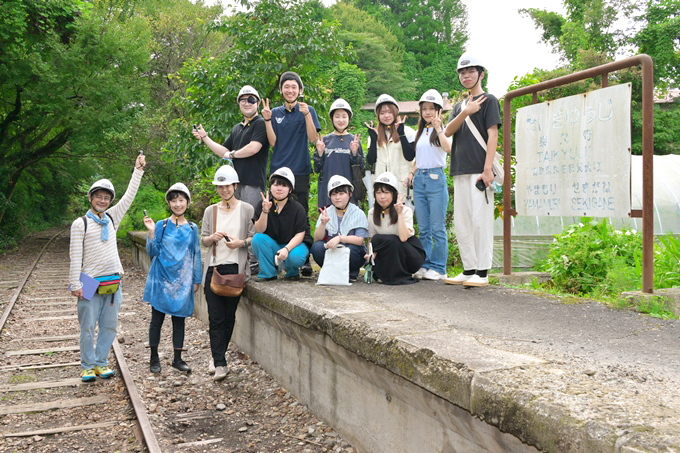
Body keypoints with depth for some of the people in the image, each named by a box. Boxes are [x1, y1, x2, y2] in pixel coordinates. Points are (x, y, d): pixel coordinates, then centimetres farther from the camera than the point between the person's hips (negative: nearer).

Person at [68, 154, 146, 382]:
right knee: (88, 327, 1)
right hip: (91, 283, -4)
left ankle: (101, 363, 22)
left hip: (113, 282, 4)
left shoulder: (112, 218, 10)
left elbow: (129, 196, 9)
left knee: (109, 327, 9)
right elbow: (75, 256, -5)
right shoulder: (80, 224, -2)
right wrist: (75, 284, -10)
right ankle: (87, 366, 15)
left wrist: (138, 170, 8)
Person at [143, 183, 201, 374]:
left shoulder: (192, 228, 7)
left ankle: (177, 358, 17)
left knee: (179, 318, 7)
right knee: (157, 317, 3)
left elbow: (196, 255, 10)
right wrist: (151, 232, -16)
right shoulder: (161, 226, 0)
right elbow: (152, 252, -3)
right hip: (162, 278, -2)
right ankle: (154, 358, 16)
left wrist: (196, 280, 8)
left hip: (182, 280, 2)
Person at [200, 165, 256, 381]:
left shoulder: (246, 209, 5)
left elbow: (256, 237, 3)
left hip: (235, 268, -2)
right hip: (214, 267, 2)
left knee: (229, 315, 4)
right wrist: (212, 238, -8)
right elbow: (203, 239, 14)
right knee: (215, 317, -5)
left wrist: (241, 243, -15)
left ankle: (217, 356, 22)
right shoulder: (210, 211, 13)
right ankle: (220, 363, -3)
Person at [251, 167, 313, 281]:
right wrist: (265, 211, -28)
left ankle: (292, 272, 5)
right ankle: (268, 273, -9)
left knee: (295, 257, -35)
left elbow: (300, 235, -14)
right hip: (272, 245, 2)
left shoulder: (298, 208, -10)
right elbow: (259, 231, -13)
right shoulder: (262, 205, -5)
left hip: (293, 244, -2)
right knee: (257, 238, -26)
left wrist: (286, 249, -31)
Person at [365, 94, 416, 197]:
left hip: (401, 180, -3)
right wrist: (373, 139, -7)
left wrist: (402, 134, -12)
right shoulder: (374, 134, 12)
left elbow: (410, 157, -10)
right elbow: (370, 161, 3)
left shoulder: (407, 131, 1)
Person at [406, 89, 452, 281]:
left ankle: (438, 267, 3)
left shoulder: (442, 130, -1)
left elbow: (448, 149, -22)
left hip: (436, 178, -6)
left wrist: (438, 128, -23)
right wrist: (412, 172, 10)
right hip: (419, 179, 6)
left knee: (437, 227, -3)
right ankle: (425, 265, 17)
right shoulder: (420, 132, 17)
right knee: (423, 228, 10)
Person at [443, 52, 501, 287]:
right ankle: (468, 269, 14)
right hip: (460, 171, 7)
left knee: (480, 220, -9)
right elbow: (448, 132, 6)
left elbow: (492, 135, -7)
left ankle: (482, 272, -6)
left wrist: (487, 169, -17)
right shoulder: (459, 106, 22)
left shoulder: (489, 100, 3)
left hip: (479, 171, -7)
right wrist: (465, 112, -10)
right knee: (461, 222, 7)